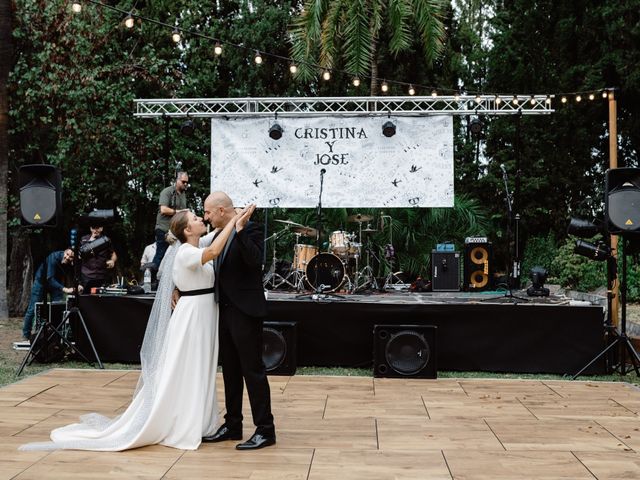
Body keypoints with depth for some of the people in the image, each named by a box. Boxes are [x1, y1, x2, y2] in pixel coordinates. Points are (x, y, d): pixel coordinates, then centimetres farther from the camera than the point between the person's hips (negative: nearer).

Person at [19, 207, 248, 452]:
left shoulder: (196, 251, 11)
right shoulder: (186, 252, -19)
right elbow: (213, 251, -36)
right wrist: (233, 221, -34)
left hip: (202, 315, 10)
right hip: (192, 315, -10)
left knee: (198, 372, 15)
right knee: (182, 372, -1)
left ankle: (193, 423, 26)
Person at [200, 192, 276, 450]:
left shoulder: (250, 230, -11)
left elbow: (255, 260, -28)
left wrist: (240, 230, -31)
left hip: (245, 312, -9)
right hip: (225, 311, 9)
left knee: (253, 370, -3)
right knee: (230, 371, 15)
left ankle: (265, 430, 6)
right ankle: (232, 425, 25)